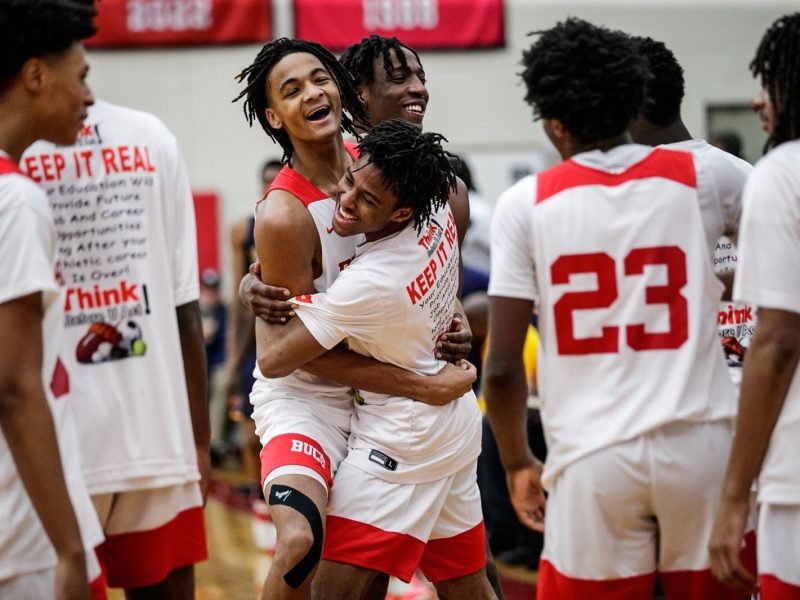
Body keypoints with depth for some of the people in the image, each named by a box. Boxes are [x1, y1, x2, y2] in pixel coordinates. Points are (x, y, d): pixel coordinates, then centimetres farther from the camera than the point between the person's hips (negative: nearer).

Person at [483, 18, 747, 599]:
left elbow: (502, 367, -2)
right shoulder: (700, 178, 2)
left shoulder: (527, 203, -1)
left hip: (594, 457, -1)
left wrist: (517, 462, 11)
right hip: (699, 442, 1)